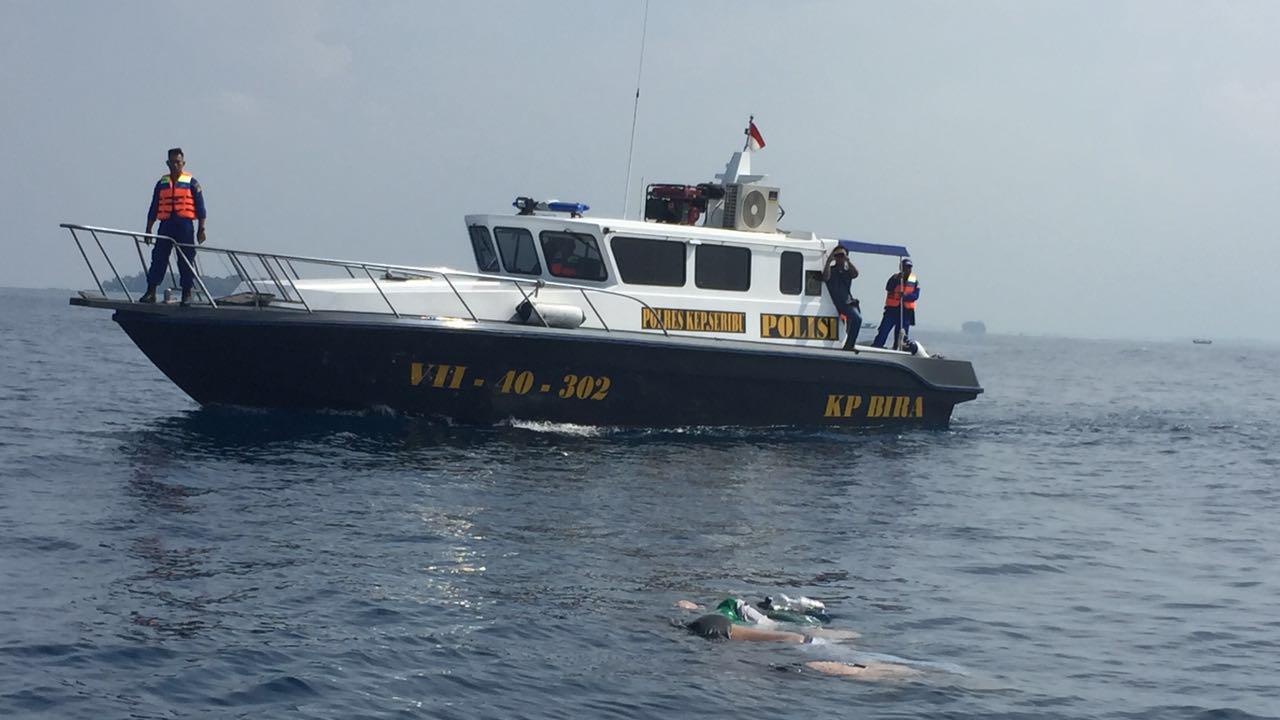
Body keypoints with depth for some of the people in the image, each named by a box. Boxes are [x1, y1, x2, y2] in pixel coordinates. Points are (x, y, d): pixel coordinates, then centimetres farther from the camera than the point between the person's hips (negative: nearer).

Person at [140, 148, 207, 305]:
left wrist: (201, 229, -4)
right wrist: (148, 229, 11)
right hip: (166, 225, 3)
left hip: (185, 226, -3)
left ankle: (187, 293, 5)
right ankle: (151, 292, -5)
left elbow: (200, 208, 3)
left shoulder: (191, 183, 5)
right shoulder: (162, 183, 14)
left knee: (186, 261, -1)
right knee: (158, 258, -4)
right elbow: (154, 208, 15)